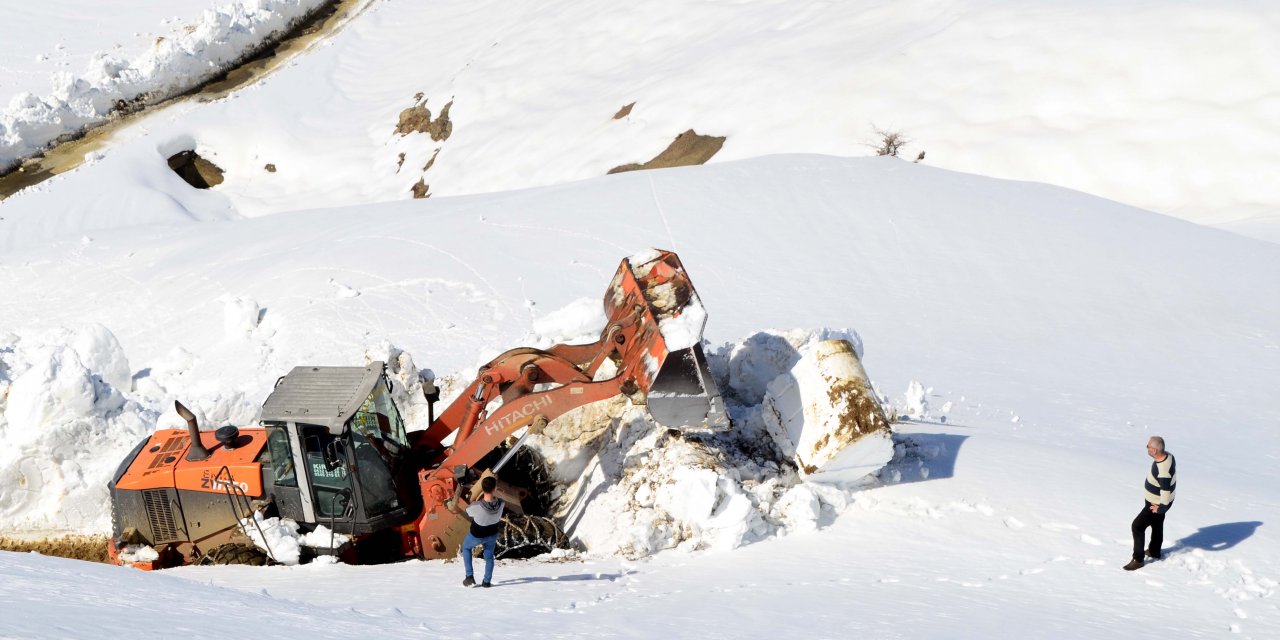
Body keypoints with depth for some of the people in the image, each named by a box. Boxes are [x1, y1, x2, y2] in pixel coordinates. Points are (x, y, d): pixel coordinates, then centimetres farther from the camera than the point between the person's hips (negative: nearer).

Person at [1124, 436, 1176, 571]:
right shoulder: (1167, 455, -11)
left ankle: (1138, 560, 10)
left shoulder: (1163, 470, -41)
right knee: (1156, 524, 27)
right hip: (1157, 501, 10)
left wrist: (1161, 507, -19)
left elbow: (1166, 492, -34)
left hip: (1156, 504, -10)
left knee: (1137, 526, -1)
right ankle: (1154, 552, 48)